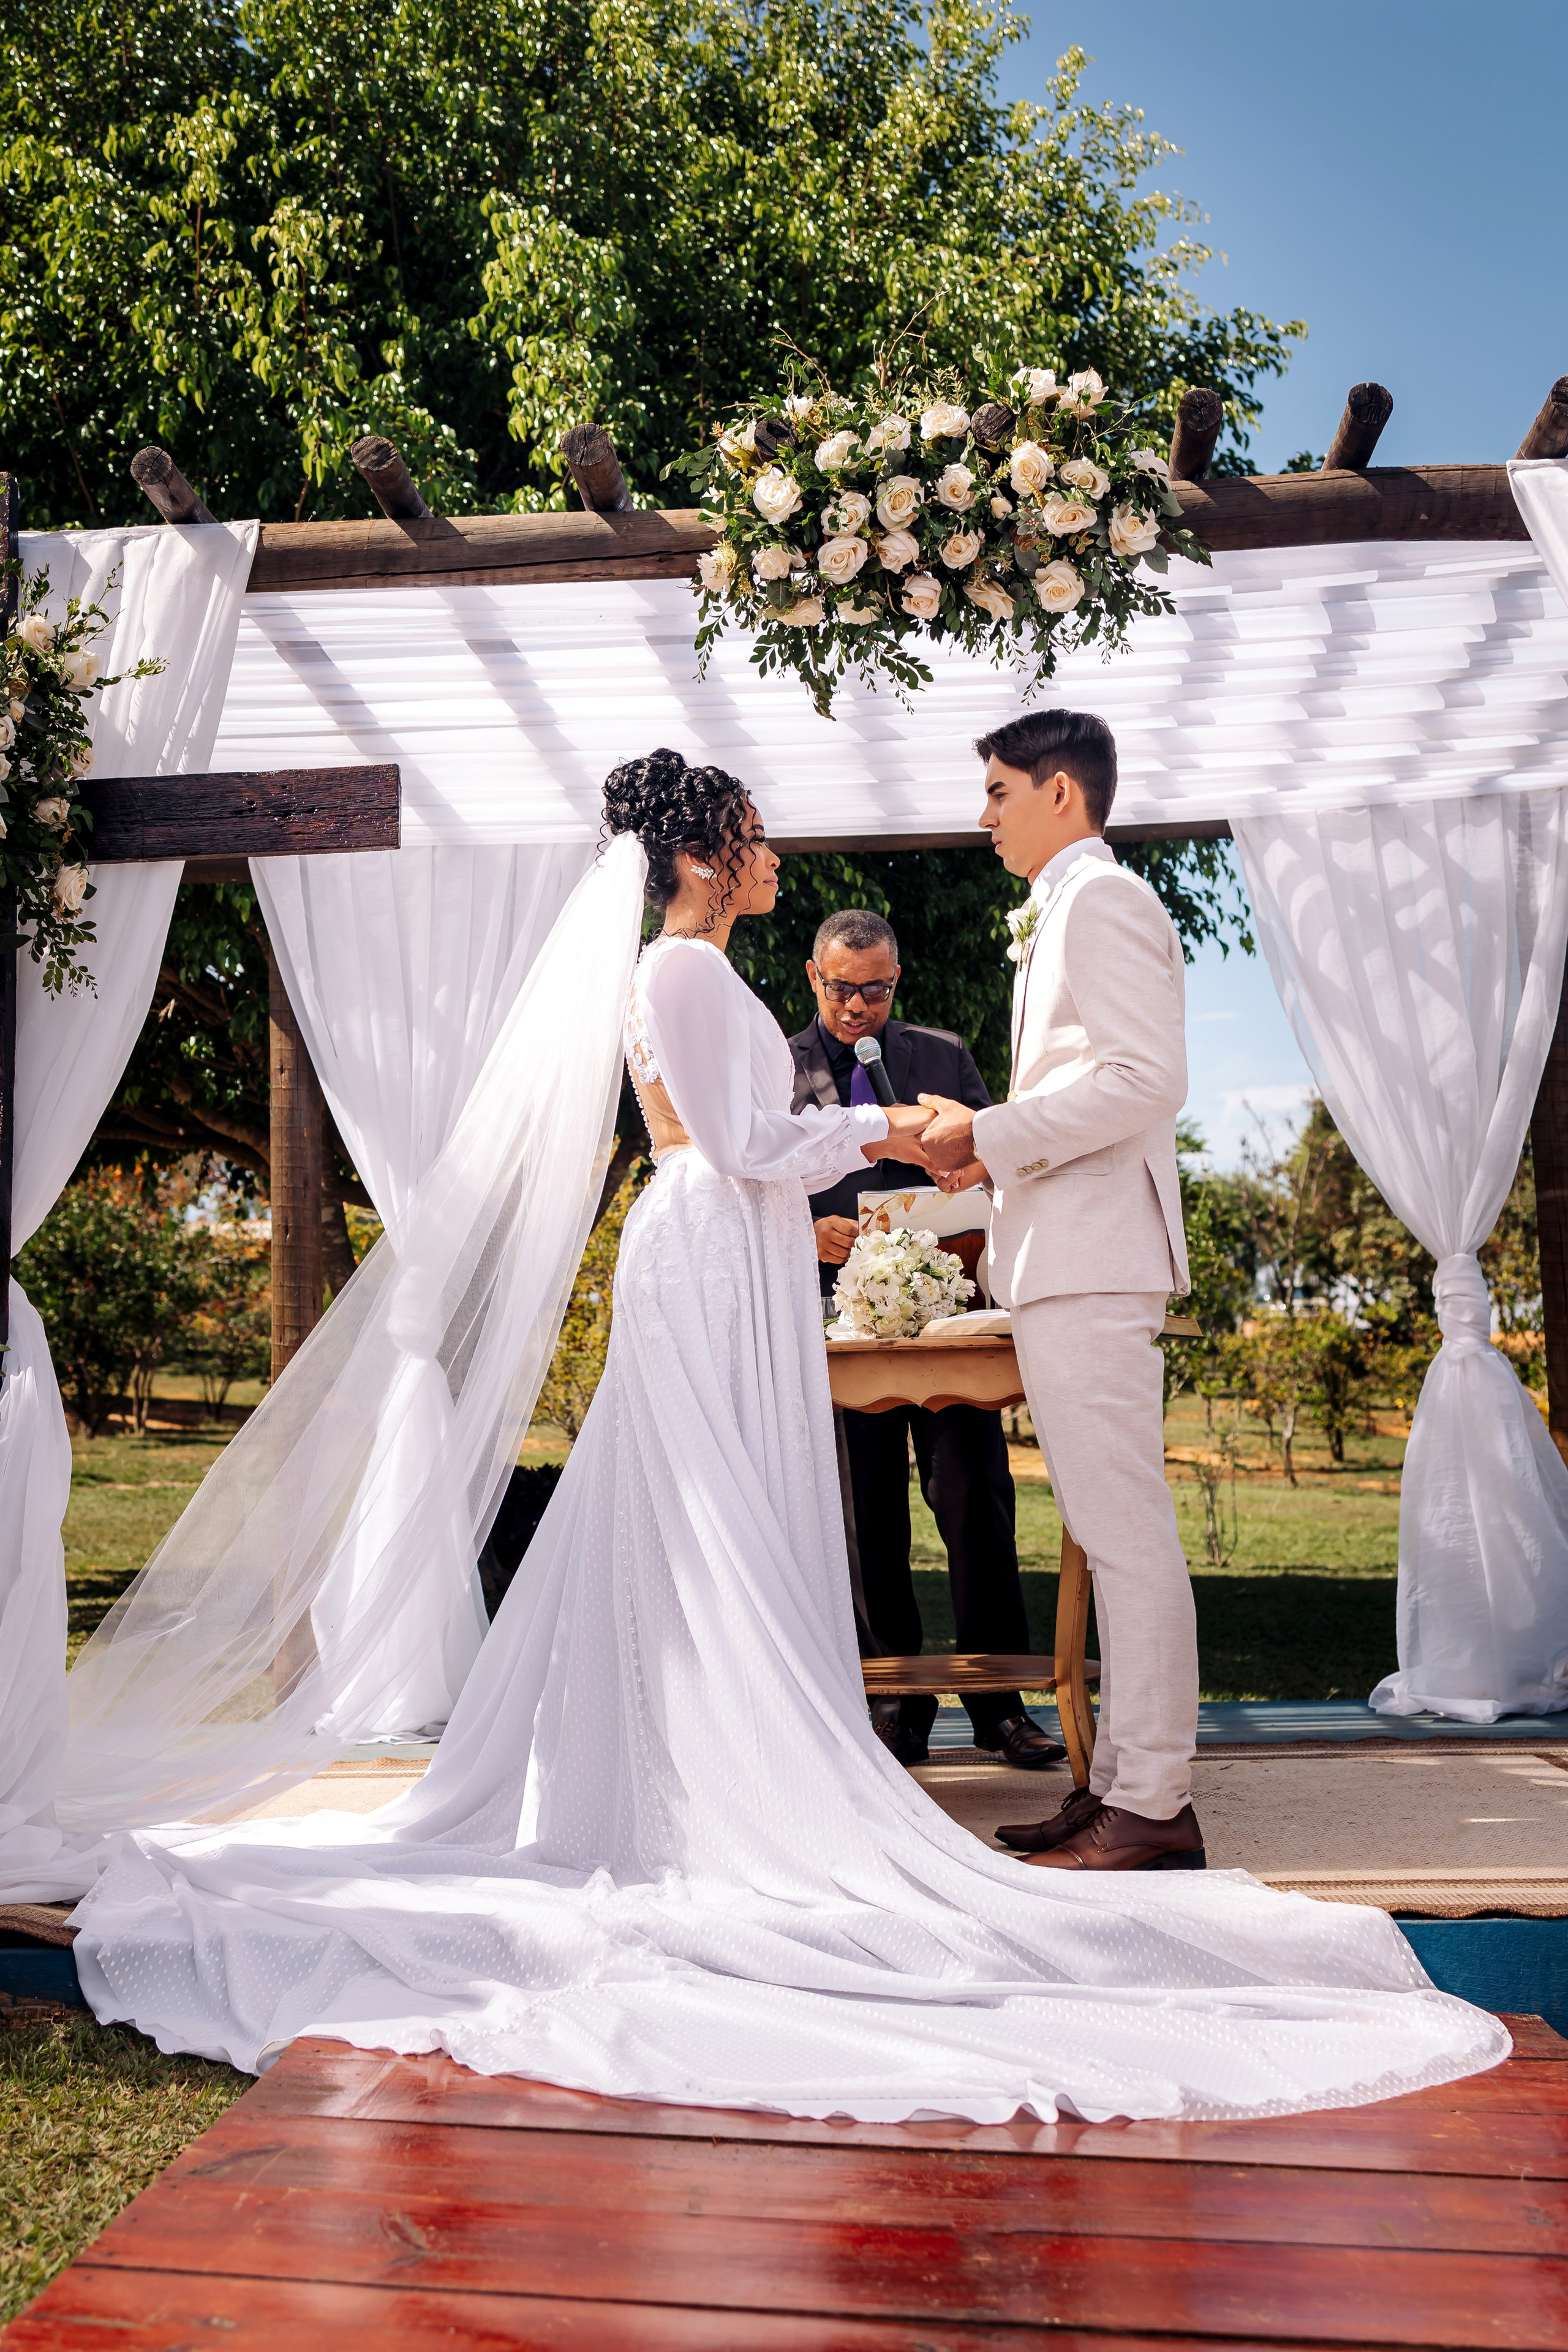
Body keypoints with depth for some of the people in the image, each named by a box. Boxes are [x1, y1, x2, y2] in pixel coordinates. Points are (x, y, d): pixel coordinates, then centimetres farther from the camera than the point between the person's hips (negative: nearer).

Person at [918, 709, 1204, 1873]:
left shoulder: (1102, 900, -7)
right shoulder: (1065, 915, 24)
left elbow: (1148, 1077, -19)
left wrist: (991, 1135, -15)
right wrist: (985, 1170, 21)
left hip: (1092, 1261, -11)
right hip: (1066, 1263, 11)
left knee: (1127, 1532, -7)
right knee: (1111, 1535, 11)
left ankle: (1153, 1804, 0)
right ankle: (1123, 1780, 19)